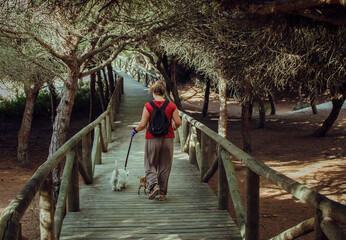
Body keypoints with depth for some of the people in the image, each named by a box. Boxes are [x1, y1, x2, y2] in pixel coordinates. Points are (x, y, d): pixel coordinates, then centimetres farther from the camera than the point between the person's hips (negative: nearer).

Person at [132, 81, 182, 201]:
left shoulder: (148, 106, -8)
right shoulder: (171, 106, -2)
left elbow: (143, 124, -10)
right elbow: (178, 122, -4)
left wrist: (135, 130, 9)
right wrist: (174, 127, 18)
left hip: (152, 138, -2)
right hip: (167, 139, 2)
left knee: (150, 165, 11)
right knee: (165, 166, 10)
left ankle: (153, 185, -11)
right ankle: (162, 193, 14)